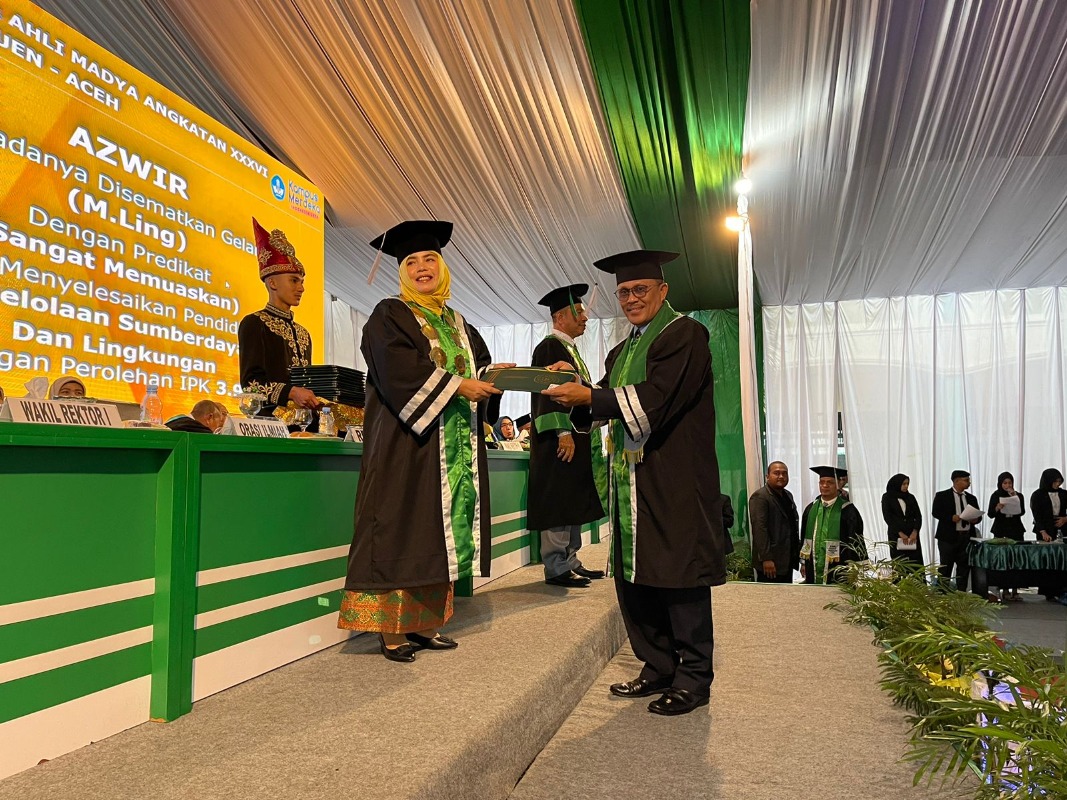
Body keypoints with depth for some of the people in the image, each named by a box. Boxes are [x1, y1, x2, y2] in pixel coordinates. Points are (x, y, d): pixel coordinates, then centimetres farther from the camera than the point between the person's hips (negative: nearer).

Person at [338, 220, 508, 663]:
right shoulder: (390, 315, 1)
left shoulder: (458, 324, 21)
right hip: (406, 442, -6)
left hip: (456, 449, 6)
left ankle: (422, 625, 12)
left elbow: (478, 365, 17)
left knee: (437, 534, 6)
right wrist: (457, 385, -18)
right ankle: (391, 630, -1)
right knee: (402, 532, -7)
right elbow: (398, 368, -15)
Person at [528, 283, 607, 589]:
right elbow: (547, 392, -18)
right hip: (561, 439, -10)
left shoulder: (570, 349, 21)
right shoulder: (550, 348, -9)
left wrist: (585, 435, 20)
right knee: (558, 503, -7)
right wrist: (562, 432, -25)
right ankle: (556, 568, -2)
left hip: (576, 438, 10)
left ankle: (570, 561, 18)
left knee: (573, 502, 11)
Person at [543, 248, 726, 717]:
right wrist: (575, 387, -2)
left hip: (674, 482, -8)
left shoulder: (685, 334, -5)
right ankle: (659, 669, 22)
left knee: (678, 579, -3)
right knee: (634, 579, 10)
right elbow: (611, 404, 16)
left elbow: (656, 397, -18)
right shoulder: (621, 352, 21)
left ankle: (693, 678, 10)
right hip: (632, 481, 8)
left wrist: (589, 396, -18)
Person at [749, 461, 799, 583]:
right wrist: (766, 559, -21)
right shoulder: (760, 497, -11)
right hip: (770, 563, -8)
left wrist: (796, 554, 16)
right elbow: (759, 528, -17)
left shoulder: (788, 495, 16)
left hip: (787, 561, 8)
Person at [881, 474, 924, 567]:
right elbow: (887, 517, -4)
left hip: (912, 535, 3)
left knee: (916, 562, -5)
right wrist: (900, 533, -11)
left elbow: (918, 515, 6)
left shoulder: (910, 497, 10)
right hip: (896, 535, -3)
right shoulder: (887, 497, 2)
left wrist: (915, 531, -9)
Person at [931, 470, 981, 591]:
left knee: (964, 566, 6)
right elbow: (935, 512, -6)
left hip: (967, 537, 5)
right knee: (945, 567, 1)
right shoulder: (942, 496, -1)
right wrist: (951, 517, -20)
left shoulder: (971, 498, 15)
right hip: (948, 537, -5)